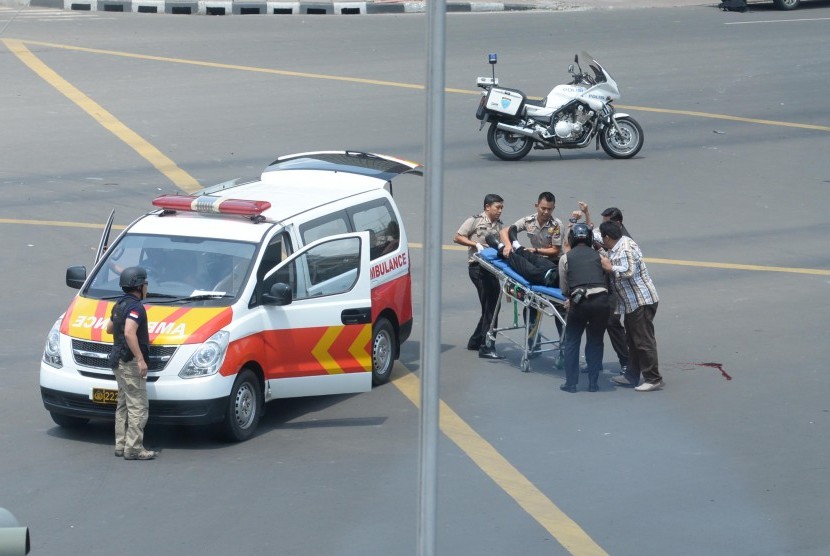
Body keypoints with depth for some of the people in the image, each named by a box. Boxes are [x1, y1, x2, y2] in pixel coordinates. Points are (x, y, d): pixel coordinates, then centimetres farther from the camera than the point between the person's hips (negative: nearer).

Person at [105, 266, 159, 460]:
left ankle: (121, 445, 20)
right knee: (138, 407, -8)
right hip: (130, 362, -10)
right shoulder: (135, 307, -17)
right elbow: (129, 333, -31)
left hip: (118, 361, 10)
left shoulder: (120, 304, 15)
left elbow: (109, 328, 28)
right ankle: (133, 448, -10)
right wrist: (140, 359, -30)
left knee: (124, 405, 16)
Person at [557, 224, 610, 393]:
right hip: (602, 299, 2)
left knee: (572, 342, 13)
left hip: (579, 302, -2)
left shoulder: (566, 258, 11)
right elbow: (606, 280, 17)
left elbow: (564, 289, 14)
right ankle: (593, 383, 15)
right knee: (595, 342, 16)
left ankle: (571, 383, 11)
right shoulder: (598, 256, 17)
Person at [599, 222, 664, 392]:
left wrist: (610, 268, -18)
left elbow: (629, 271, -29)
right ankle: (632, 376, 27)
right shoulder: (614, 249, 12)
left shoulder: (626, 248, -19)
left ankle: (654, 379, -4)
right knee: (632, 340, 18)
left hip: (642, 301, -11)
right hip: (632, 302, 11)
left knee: (644, 341, -8)